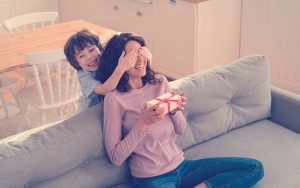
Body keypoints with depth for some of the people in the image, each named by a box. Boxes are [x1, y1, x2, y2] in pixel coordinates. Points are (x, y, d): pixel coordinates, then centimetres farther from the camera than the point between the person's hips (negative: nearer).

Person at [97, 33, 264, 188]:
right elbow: (115, 157, -11)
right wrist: (143, 123, -22)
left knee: (254, 168, -1)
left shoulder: (160, 82, 6)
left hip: (180, 166, 7)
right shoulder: (114, 98, -10)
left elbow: (181, 129, 12)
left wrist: (174, 110, -9)